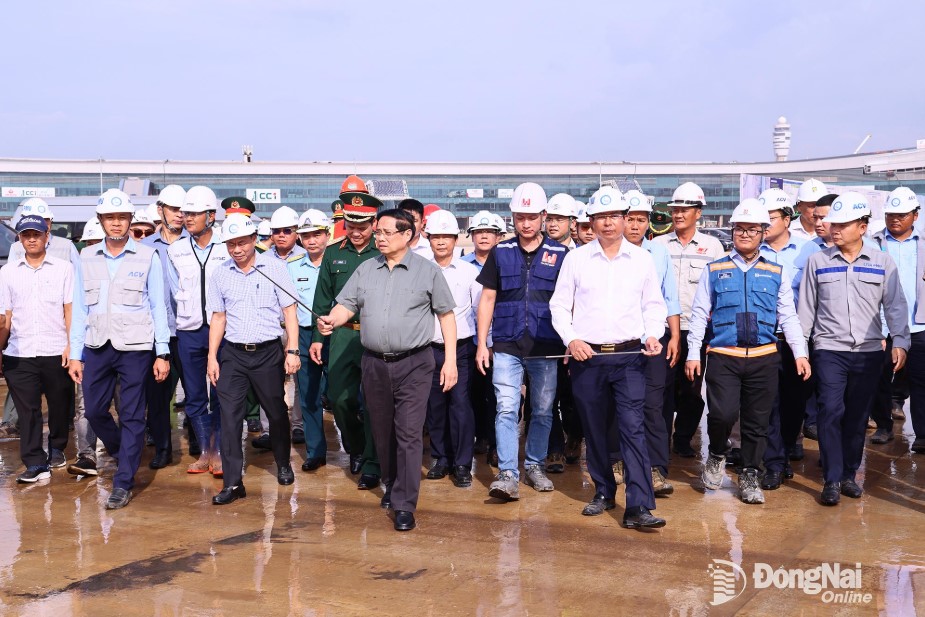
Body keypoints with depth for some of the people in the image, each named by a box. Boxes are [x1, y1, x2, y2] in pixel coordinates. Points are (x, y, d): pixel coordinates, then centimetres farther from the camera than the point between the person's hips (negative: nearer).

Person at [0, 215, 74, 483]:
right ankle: (35, 464, 4)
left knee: (60, 406, 10)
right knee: (27, 410, 0)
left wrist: (71, 345, -6)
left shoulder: (63, 268, 3)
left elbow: (70, 310, 2)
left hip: (57, 352, -1)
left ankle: (56, 448, 31)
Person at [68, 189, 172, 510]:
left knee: (131, 416, 1)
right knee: (94, 409, 10)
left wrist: (162, 353, -4)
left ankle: (123, 483, 11)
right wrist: (75, 354, 6)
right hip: (97, 347, 4)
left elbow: (158, 306, 0)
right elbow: (80, 308, 9)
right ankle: (124, 454, 37)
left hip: (135, 348, -4)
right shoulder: (87, 258, 8)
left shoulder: (147, 257, -1)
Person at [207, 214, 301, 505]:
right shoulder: (220, 274, 5)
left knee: (276, 412, 11)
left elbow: (290, 311, -2)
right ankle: (232, 483, 1)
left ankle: (283, 464, 34)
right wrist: (212, 357, 5)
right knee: (230, 417, -4)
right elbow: (218, 318, 11)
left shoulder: (274, 267, -3)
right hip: (232, 353, 2)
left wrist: (292, 351, -9)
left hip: (268, 352, -2)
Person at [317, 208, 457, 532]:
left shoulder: (427, 271, -1)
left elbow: (446, 314, 1)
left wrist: (450, 360, -4)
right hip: (374, 363, 4)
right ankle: (392, 484, 34)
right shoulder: (365, 269, 10)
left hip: (413, 363, -4)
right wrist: (331, 321, -17)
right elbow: (347, 305, 6)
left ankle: (404, 505, -3)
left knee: (409, 433, -7)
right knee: (382, 431, 14)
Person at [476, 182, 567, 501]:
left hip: (546, 347, 0)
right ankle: (507, 474, -6)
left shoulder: (559, 254, 4)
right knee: (506, 409, -8)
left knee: (543, 411, 10)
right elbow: (487, 299, 8)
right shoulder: (500, 253, 7)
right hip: (506, 346, 0)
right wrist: (482, 343, 2)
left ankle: (534, 465, 26)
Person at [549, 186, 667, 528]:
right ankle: (604, 492, 27)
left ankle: (639, 506, -12)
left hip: (629, 356, -1)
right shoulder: (575, 258, 5)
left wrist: (653, 335, -5)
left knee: (633, 427, -11)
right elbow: (560, 305, 7)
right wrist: (571, 338, -8)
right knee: (593, 429, 10)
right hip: (587, 356, 1)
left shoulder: (642, 259, 7)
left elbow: (654, 305, 12)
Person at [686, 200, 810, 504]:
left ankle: (749, 476, 23)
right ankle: (717, 456, 14)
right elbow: (699, 314, 5)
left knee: (757, 421, 8)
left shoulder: (776, 273, 11)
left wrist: (800, 353, 0)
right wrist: (693, 354, -1)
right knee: (723, 413, -16)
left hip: (763, 358, 2)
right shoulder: (715, 270, 6)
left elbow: (788, 317, 10)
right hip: (723, 357, -2)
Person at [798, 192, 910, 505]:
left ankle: (849, 474, 21)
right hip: (829, 350, -1)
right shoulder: (817, 261, 2)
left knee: (858, 416, 9)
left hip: (869, 351, 1)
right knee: (831, 412, -9)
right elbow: (806, 307, 6)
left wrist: (900, 341, -9)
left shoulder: (882, 261, 2)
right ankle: (832, 479, -3)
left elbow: (895, 305, 2)